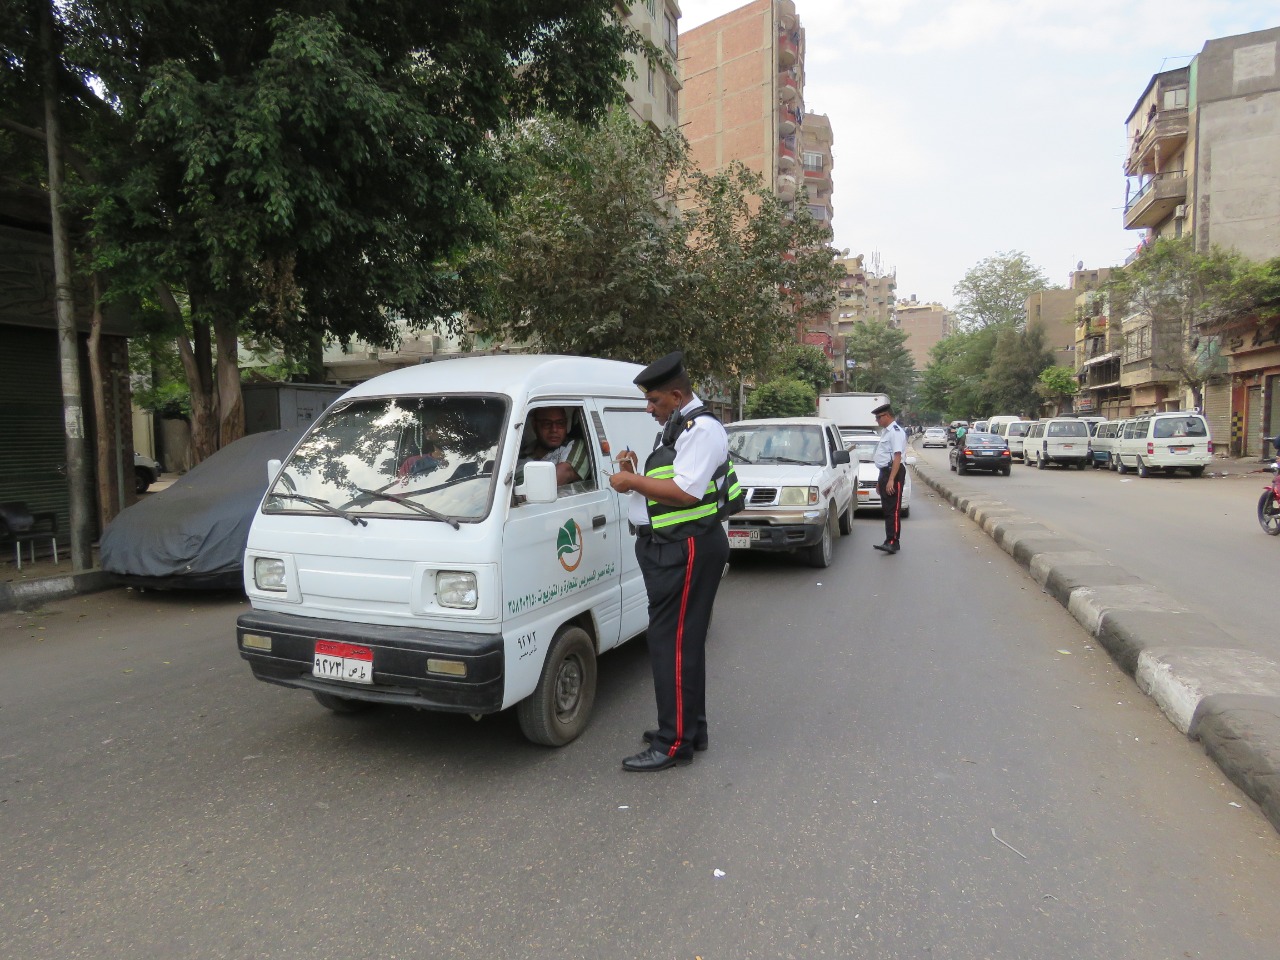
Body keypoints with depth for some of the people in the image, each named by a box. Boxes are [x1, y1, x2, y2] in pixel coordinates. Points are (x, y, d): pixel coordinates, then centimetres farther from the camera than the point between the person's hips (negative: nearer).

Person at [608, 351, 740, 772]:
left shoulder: (702, 429, -13)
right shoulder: (677, 428, 20)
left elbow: (686, 492, -24)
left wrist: (632, 482, -17)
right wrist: (637, 470, 8)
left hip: (687, 550, -11)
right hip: (667, 547, 11)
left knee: (672, 643, -8)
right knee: (683, 641, 17)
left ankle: (675, 742, 1)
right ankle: (690, 728, 29)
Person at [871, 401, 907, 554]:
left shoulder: (896, 432, -14)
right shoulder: (885, 431, 17)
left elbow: (897, 457, -22)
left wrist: (891, 480, -27)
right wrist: (880, 479, 25)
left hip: (893, 473, -10)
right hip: (884, 472, 10)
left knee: (893, 509, -10)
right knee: (886, 509, 14)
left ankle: (893, 542, -11)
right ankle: (890, 540, 21)